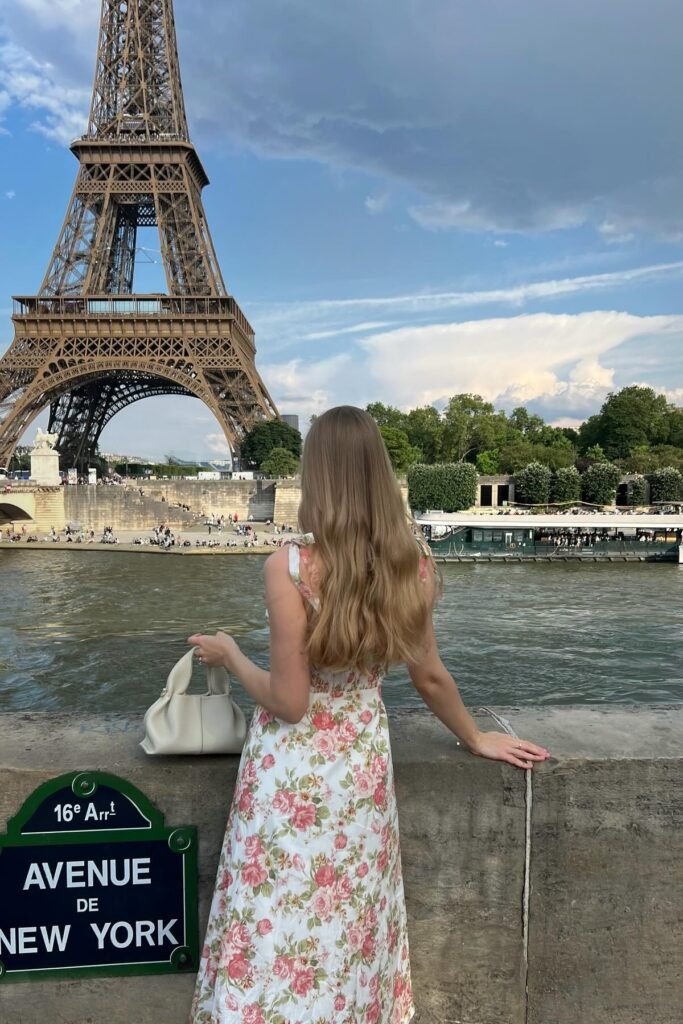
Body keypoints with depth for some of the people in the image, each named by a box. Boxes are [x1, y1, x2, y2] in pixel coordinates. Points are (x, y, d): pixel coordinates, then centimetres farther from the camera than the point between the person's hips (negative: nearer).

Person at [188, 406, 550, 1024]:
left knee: (279, 925, 16)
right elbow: (430, 677, 1)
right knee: (351, 926, 24)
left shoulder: (290, 567, -23)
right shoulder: (414, 565, -9)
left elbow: (287, 701, -19)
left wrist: (228, 654, -2)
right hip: (363, 757, 5)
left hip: (295, 766, -4)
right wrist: (476, 740, 19)